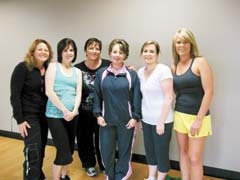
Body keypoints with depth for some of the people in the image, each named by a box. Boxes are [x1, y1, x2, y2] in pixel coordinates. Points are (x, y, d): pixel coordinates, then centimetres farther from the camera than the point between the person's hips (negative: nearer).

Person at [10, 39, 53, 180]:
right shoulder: (23, 68, -11)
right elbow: (15, 95, -13)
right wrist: (20, 119, -16)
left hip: (44, 116, 5)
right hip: (29, 116, -5)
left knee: (41, 151, 15)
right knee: (33, 153, -9)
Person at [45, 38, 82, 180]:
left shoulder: (77, 71, 12)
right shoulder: (53, 66, -2)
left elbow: (78, 93, 5)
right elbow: (49, 91, -11)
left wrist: (74, 111, -11)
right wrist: (65, 110, -13)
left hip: (73, 115, 5)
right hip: (55, 115, -5)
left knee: (69, 149, 14)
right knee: (64, 151, -6)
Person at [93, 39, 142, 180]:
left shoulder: (132, 74, -3)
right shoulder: (101, 73, 1)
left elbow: (137, 97, -2)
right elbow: (97, 96, 5)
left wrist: (135, 117, -6)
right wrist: (98, 114, -1)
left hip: (126, 120, -1)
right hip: (107, 120, 2)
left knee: (124, 150, 12)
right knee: (106, 151, 10)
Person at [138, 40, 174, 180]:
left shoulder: (163, 70, -14)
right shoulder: (141, 71, 6)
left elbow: (168, 98, -17)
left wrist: (161, 121, -17)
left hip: (162, 121, -6)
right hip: (146, 120, 6)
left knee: (161, 152, 8)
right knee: (150, 150, 17)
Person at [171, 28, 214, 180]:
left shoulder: (200, 62, -10)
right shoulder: (174, 66, 7)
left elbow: (209, 92, -14)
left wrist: (199, 119, -16)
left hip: (197, 116, -5)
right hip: (179, 115, 5)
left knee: (194, 158, 0)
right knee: (183, 153, 15)